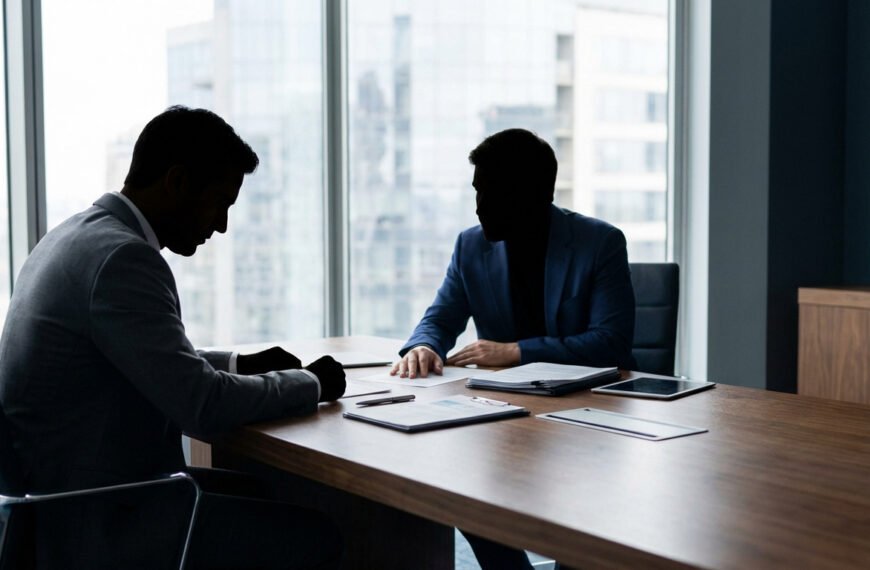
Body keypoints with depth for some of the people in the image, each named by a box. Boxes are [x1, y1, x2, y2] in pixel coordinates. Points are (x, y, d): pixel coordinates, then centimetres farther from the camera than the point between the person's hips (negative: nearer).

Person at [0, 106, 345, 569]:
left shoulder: (79, 235, 8)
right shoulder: (122, 256, -23)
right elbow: (204, 407, -24)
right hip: (94, 525, -10)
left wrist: (238, 365, 11)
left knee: (258, 497, 20)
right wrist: (309, 383, -8)